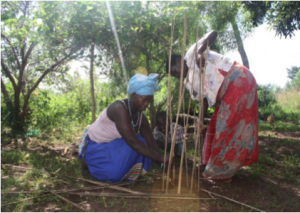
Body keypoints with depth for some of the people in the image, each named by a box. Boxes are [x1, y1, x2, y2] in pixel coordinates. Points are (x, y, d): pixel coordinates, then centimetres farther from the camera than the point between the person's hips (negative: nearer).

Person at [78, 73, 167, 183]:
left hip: (114, 145, 7)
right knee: (114, 173, -28)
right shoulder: (119, 108, -33)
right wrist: (161, 158, -41)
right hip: (96, 147, -7)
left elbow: (151, 143, -9)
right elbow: (132, 141, -41)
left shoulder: (141, 118, -8)